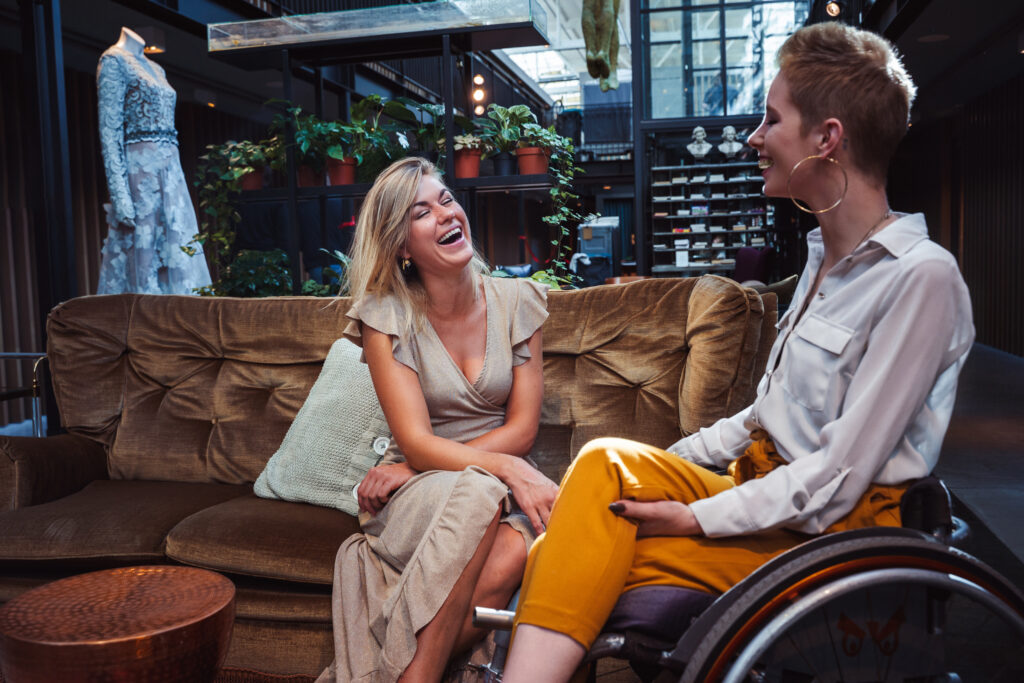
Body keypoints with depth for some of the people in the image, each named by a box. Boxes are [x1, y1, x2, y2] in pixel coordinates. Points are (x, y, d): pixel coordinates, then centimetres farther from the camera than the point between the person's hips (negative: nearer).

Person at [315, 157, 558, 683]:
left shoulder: (517, 301, 1)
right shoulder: (386, 317, -5)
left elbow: (522, 428, -2)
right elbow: (416, 441, -13)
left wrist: (414, 468, -11)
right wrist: (508, 469, -31)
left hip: (497, 490, 2)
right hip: (415, 498, -2)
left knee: (510, 554, -34)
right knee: (478, 494, -36)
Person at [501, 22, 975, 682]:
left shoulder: (921, 276, -15)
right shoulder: (826, 256, 14)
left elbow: (840, 476, -19)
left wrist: (697, 517, -17)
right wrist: (662, 467, 8)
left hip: (833, 531, -7)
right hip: (761, 488, 8)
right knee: (605, 462, -16)